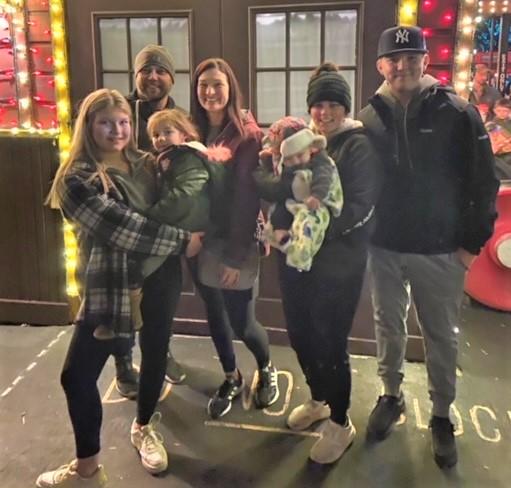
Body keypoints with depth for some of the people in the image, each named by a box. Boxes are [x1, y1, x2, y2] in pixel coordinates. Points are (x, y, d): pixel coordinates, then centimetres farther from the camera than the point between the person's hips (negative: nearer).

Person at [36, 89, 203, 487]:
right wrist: (181, 241, -16)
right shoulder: (77, 179, -9)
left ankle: (144, 428, 43)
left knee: (155, 354, 15)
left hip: (156, 279, 4)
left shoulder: (145, 164, 7)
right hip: (109, 286, -4)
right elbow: (119, 226, -19)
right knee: (77, 376, -2)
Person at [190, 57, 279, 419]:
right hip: (201, 240, 5)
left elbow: (248, 198, -16)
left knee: (242, 322, 1)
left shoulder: (247, 134, -12)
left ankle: (266, 369, 33)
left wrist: (236, 256, -19)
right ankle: (232, 379, 37)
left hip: (235, 244, -5)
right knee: (215, 314, 15)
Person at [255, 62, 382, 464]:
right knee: (300, 334, 17)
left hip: (338, 263, -6)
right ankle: (317, 400, 43)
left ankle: (341, 423, 26)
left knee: (331, 342, 3)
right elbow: (268, 185, 1)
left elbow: (359, 207, -17)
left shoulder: (359, 146, -9)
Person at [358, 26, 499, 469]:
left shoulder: (457, 113, -8)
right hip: (384, 247, 2)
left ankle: (442, 416, 29)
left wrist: (473, 241, -7)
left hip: (439, 249, -2)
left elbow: (483, 181, -6)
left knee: (441, 336, 10)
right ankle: (391, 396, 37)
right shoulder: (368, 119, 0)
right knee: (389, 327, 16)